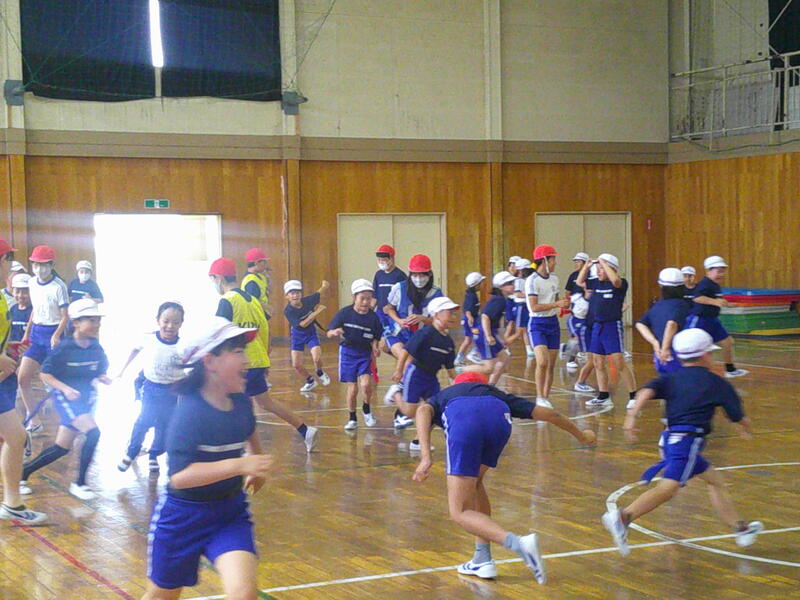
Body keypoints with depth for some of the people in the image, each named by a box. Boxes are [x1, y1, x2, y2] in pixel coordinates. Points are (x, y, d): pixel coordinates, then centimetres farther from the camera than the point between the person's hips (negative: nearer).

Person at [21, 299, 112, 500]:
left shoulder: (96, 349, -1)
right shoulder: (64, 348, -16)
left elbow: (100, 372, 13)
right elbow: (45, 374, -12)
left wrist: (103, 378, -10)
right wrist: (65, 388, -25)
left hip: (86, 400, 6)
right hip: (65, 399, -6)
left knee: (62, 448, 10)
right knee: (93, 432, -24)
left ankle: (24, 472, 27)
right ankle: (79, 484, -11)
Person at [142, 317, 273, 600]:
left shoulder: (241, 402, -5)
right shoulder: (190, 411, -24)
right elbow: (180, 476, -34)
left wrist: (258, 464, 26)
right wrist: (240, 465, -39)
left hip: (231, 513, 4)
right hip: (183, 517, -4)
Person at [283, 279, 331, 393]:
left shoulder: (308, 300, -19)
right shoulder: (288, 311, -25)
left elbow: (322, 290, -2)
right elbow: (303, 324, -31)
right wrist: (316, 312, -32)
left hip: (311, 333, 0)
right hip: (297, 335, 0)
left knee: (317, 359, -19)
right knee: (296, 365, -2)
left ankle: (319, 373, 16)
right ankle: (310, 381, 26)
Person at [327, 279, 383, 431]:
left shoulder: (373, 317, -6)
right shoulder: (345, 313, -11)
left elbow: (375, 338, 3)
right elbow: (329, 333, -8)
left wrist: (375, 347, -18)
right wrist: (335, 332, -31)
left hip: (365, 354, 1)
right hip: (348, 352, -1)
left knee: (366, 384, -17)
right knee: (352, 389, 0)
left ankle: (367, 409, 11)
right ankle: (352, 418, 20)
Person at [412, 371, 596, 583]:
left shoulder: (442, 396, 40)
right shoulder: (496, 393, 43)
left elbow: (423, 411, 14)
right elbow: (547, 413, 45)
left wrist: (426, 456, 0)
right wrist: (580, 434, 62)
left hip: (462, 422, -3)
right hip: (499, 418, 3)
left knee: (460, 513, 3)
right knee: (474, 482, 30)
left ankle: (520, 544, -18)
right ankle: (483, 560, 24)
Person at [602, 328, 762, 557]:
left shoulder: (672, 379, 16)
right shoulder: (717, 383, 7)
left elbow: (648, 390, -5)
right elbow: (738, 417, 14)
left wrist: (632, 414, -15)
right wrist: (745, 428, 36)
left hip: (670, 439, 8)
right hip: (688, 440, -8)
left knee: (714, 479, 23)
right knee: (670, 486, -22)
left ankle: (739, 528, 32)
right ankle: (623, 517, -42)